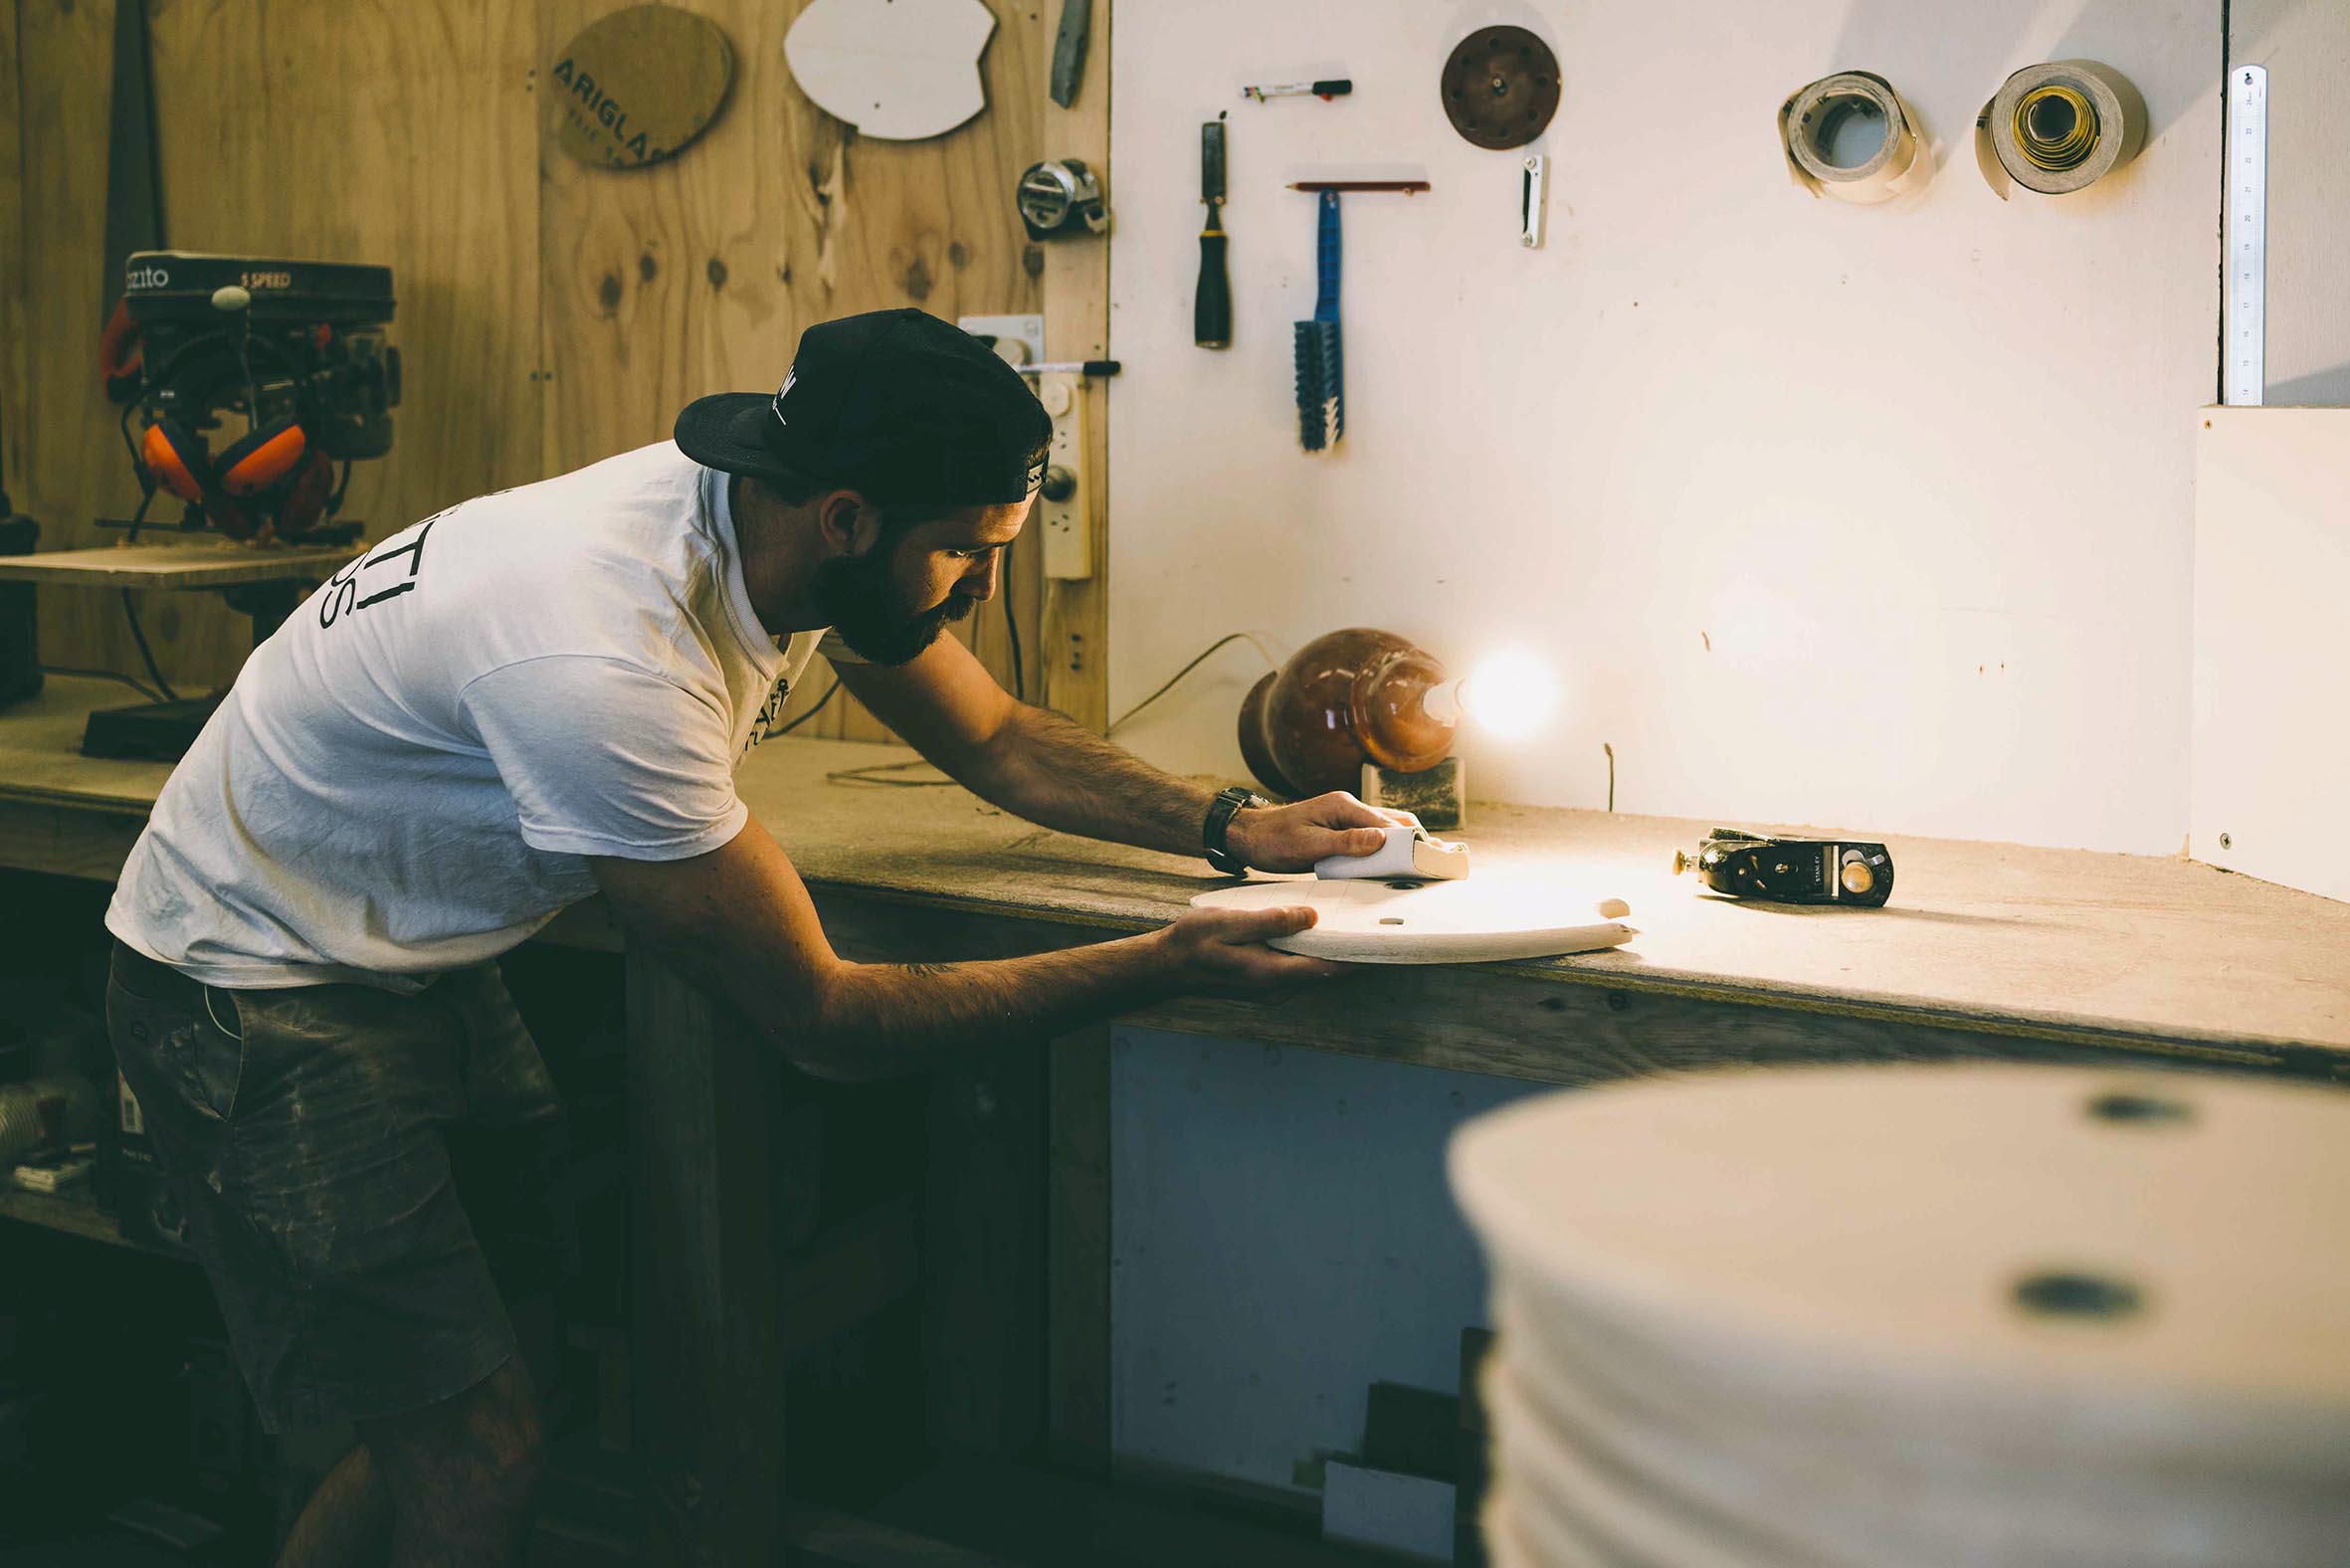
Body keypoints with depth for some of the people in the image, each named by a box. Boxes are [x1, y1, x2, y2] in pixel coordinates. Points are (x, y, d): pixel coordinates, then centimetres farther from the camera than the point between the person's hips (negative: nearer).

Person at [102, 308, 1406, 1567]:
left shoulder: (773, 522, -11)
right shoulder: (609, 660, -36)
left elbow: (994, 738, 6)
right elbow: (822, 1019, -27)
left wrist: (1232, 825, -7)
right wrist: (1164, 966, -25)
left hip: (429, 965, 8)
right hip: (257, 987, -8)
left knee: (460, 1411, 10)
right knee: (473, 1458, -9)